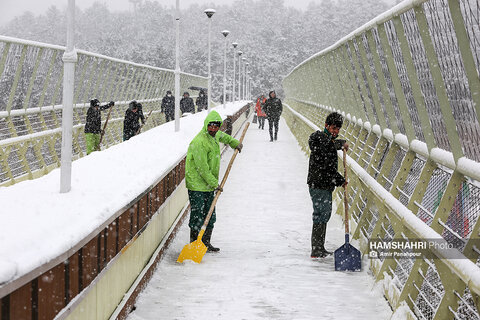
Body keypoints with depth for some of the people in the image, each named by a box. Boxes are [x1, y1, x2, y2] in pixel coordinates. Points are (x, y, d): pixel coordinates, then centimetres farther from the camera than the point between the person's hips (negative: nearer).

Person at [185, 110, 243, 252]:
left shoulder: (214, 135, 6)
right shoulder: (199, 142, -22)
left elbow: (221, 136, 36)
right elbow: (202, 168, -22)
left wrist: (235, 143, 37)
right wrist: (214, 183, -17)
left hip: (209, 186, 9)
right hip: (197, 186, -9)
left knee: (210, 217, 12)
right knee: (197, 217, -5)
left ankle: (206, 243, 23)